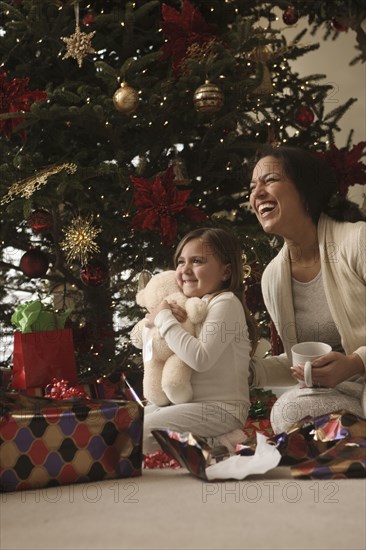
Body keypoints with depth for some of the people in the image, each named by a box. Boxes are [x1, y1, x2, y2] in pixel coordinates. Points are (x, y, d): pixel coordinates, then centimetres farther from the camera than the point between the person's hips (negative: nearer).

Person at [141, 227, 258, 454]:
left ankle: (216, 444, -9)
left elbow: (200, 359, -25)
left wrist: (165, 319, -14)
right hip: (187, 402, 9)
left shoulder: (226, 303, -12)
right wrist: (168, 318, -3)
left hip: (220, 409, -9)